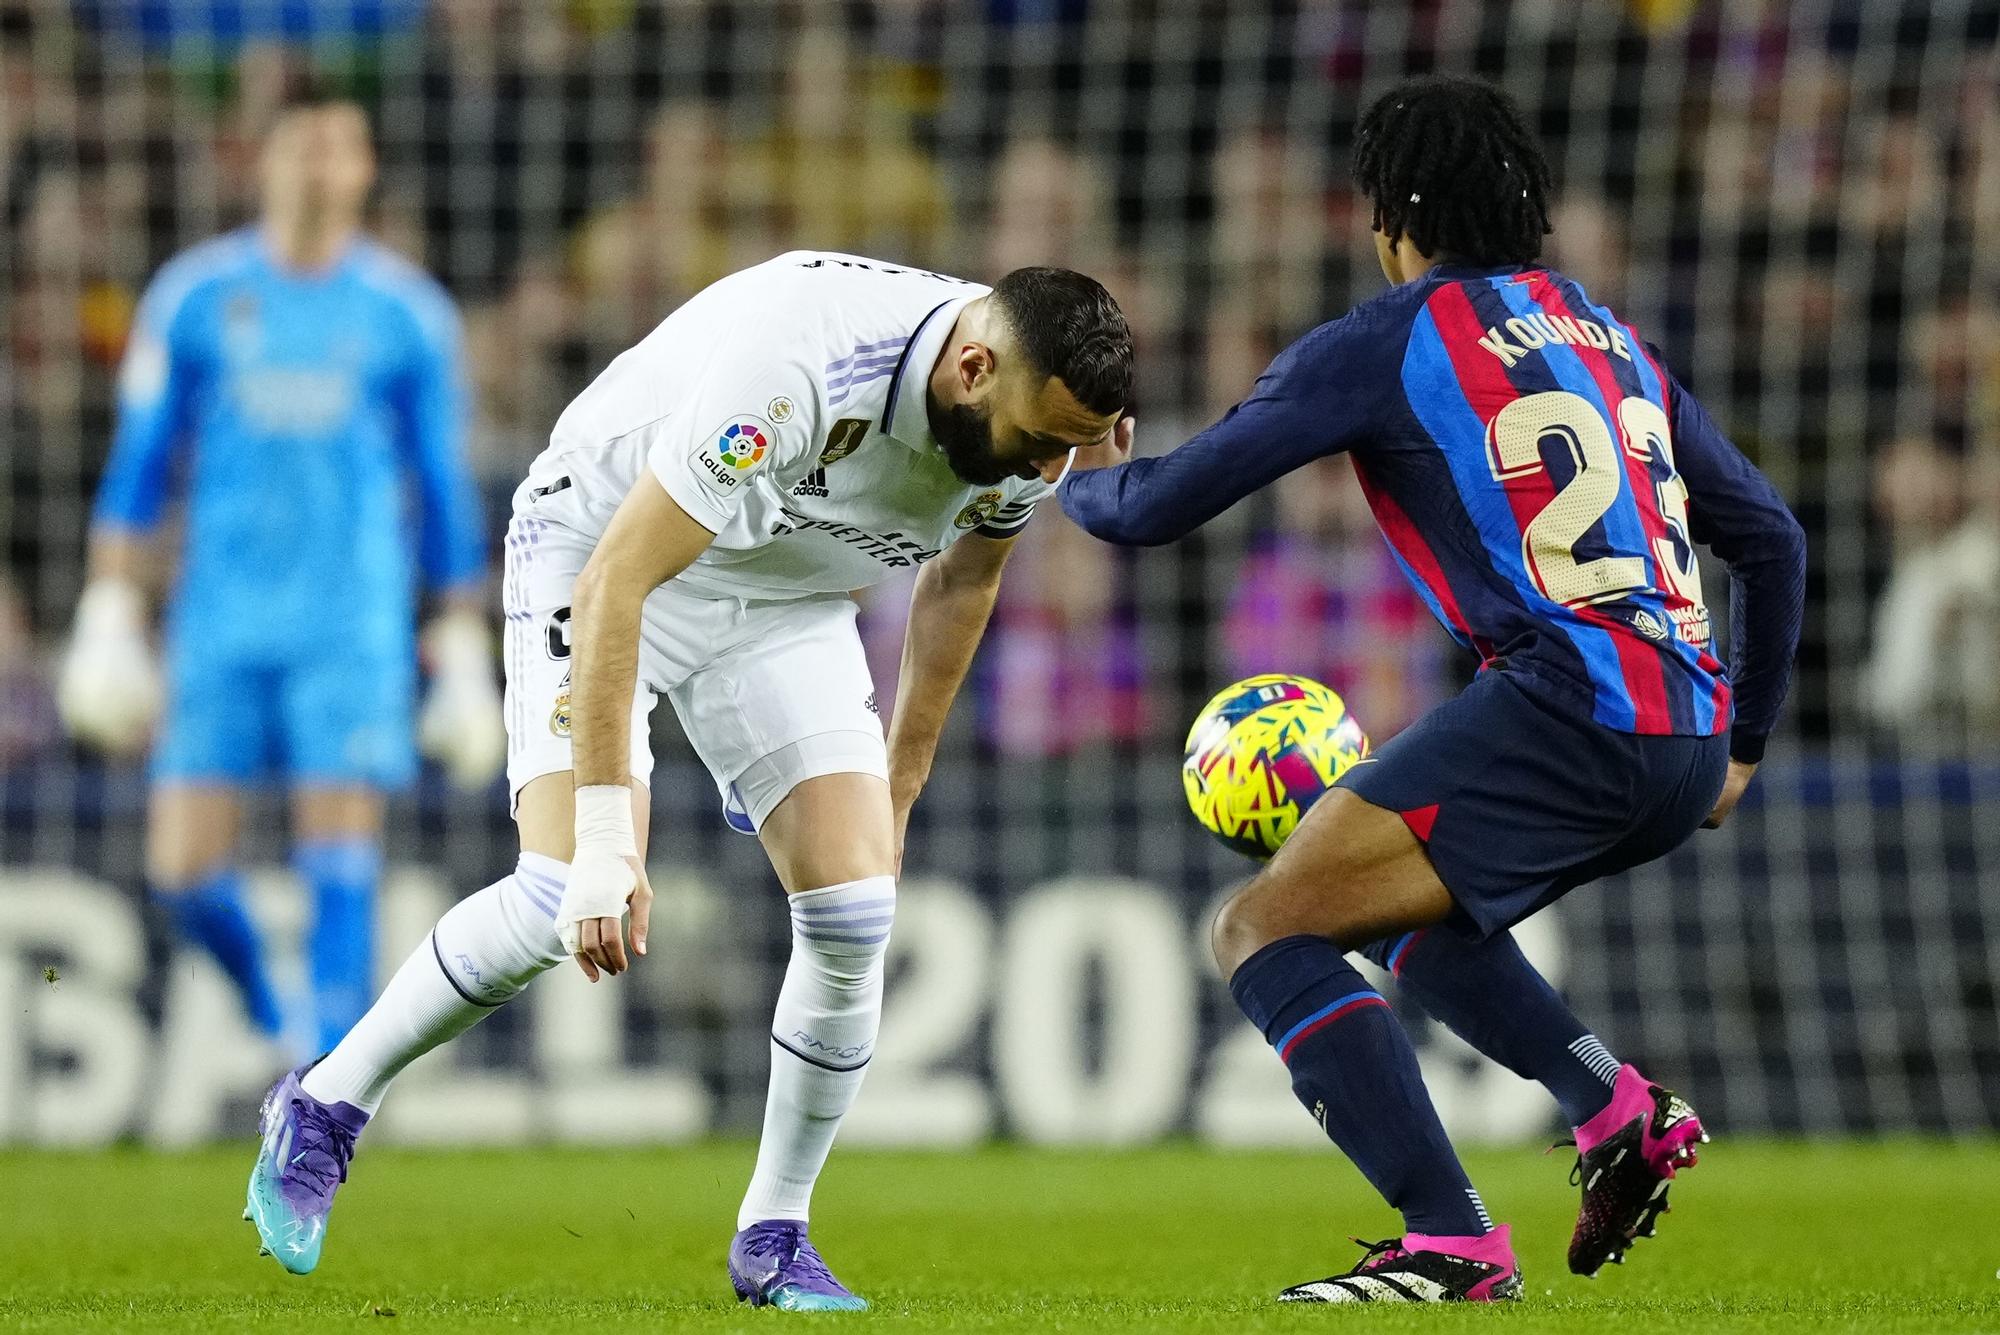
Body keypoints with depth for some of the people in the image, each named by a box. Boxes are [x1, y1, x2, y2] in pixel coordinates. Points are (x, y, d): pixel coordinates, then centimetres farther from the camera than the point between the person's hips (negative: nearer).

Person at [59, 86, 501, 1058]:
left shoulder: (407, 314, 4)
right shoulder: (193, 298, 5)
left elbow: (446, 491, 9)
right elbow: (138, 467, 8)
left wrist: (464, 656, 8)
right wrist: (110, 616, 2)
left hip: (353, 626, -1)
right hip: (220, 623, 1)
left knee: (339, 851, -12)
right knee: (182, 867, -2)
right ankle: (273, 1017, 25)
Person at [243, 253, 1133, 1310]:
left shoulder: (1028, 419, -17)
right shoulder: (792, 369, -39)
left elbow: (958, 583, 6)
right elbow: (613, 583, -35)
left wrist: (898, 789, 14)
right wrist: (605, 837, -36)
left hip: (789, 601, 6)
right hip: (603, 558, -6)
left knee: (854, 912, -12)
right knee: (565, 899, -22)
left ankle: (772, 1239, 5)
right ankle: (323, 1111, 0)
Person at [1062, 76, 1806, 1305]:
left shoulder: (1385, 342, 2)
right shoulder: (1612, 340, 22)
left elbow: (1155, 505, 4)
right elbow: (1772, 537, 25)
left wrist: (1072, 480, 27)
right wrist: (1747, 739, 34)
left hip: (1566, 711, -8)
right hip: (1688, 741, 8)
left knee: (1266, 929, -5)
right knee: (1398, 903, 29)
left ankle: (1453, 1245, -17)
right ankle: (1621, 1111, 11)